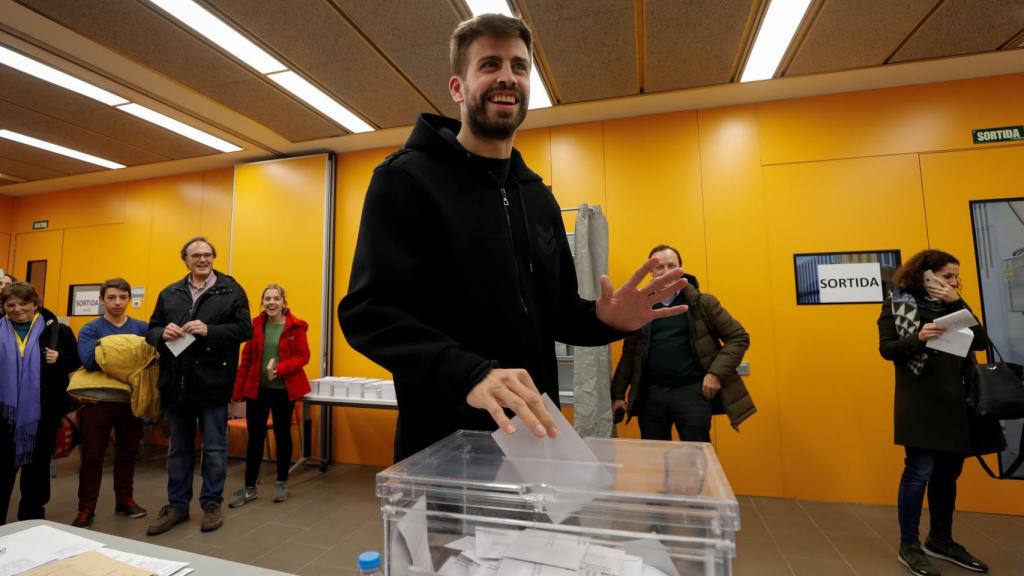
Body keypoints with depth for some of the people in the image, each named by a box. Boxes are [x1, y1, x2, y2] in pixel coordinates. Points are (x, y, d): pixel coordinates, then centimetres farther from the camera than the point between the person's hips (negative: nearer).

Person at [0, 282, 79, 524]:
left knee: (37, 465, 12)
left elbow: (76, 362, 1)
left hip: (42, 412, -1)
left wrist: (59, 358, -17)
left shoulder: (57, 330, -3)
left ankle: (32, 518, 28)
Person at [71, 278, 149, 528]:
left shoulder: (142, 328, 3)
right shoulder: (90, 329, -3)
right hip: (99, 399, -2)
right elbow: (88, 361, -19)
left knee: (127, 453, 13)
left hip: (131, 399, 2)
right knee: (92, 456, 5)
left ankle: (125, 500, 27)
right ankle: (86, 508, 18)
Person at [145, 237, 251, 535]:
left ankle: (211, 504, 22)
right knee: (178, 449, 17)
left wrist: (209, 331, -20)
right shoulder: (169, 294, 10)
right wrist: (163, 333, -11)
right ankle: (177, 505, 31)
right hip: (176, 384, 4)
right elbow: (151, 331, 11)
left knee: (214, 449, 7)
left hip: (212, 384, -4)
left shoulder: (231, 290, -2)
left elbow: (244, 329, -8)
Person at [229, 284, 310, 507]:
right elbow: (246, 359, 4)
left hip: (284, 390, -2)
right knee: (255, 437, 8)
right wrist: (238, 392, 4)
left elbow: (303, 356, -9)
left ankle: (282, 483, 27)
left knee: (282, 435, 11)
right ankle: (249, 488, 22)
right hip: (257, 389, 2)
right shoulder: (256, 325, 2)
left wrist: (279, 369, -24)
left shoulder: (295, 327, -7)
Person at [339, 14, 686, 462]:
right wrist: (468, 373, -34)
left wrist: (601, 319, -8)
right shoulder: (406, 179, -9)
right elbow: (369, 311, -19)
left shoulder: (539, 197, 10)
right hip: (445, 441, -5)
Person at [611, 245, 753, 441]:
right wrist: (618, 394, 7)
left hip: (692, 391, -2)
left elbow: (739, 337, 2)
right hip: (651, 393, 3)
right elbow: (629, 354, 10)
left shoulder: (702, 302, 1)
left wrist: (716, 373, -10)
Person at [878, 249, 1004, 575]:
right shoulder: (897, 303, -3)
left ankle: (941, 540, 30)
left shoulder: (951, 304, 13)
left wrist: (957, 303, -4)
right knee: (919, 471, -4)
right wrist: (919, 338, -26)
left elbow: (981, 342, 2)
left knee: (948, 472, 14)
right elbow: (887, 349, -9)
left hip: (956, 400, 6)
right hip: (921, 402, -6)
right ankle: (909, 547, 10)